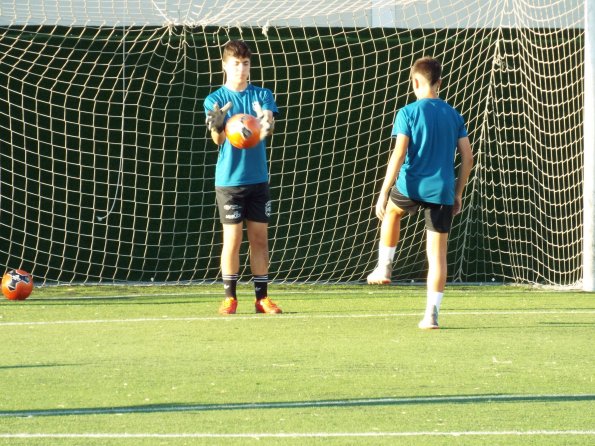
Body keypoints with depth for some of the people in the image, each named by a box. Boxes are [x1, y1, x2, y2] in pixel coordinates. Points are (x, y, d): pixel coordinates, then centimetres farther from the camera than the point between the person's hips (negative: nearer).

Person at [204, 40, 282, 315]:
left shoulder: (262, 95, 7)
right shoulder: (215, 99, 0)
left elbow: (268, 124, -11)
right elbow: (218, 140, -11)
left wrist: (265, 124, -36)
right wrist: (217, 128, -35)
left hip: (258, 178, 3)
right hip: (229, 178, -3)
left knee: (260, 238, 4)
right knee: (232, 238, -4)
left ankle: (262, 298, 9)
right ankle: (230, 297, 3)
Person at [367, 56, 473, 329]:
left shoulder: (408, 113, -6)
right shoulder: (454, 116, 8)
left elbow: (399, 155, -11)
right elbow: (467, 157, 8)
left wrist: (383, 193, -8)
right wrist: (458, 193, 17)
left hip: (411, 187, -3)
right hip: (443, 191, 3)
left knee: (392, 211, 33)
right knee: (437, 253, 4)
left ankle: (384, 267, 31)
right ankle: (431, 314, 0)